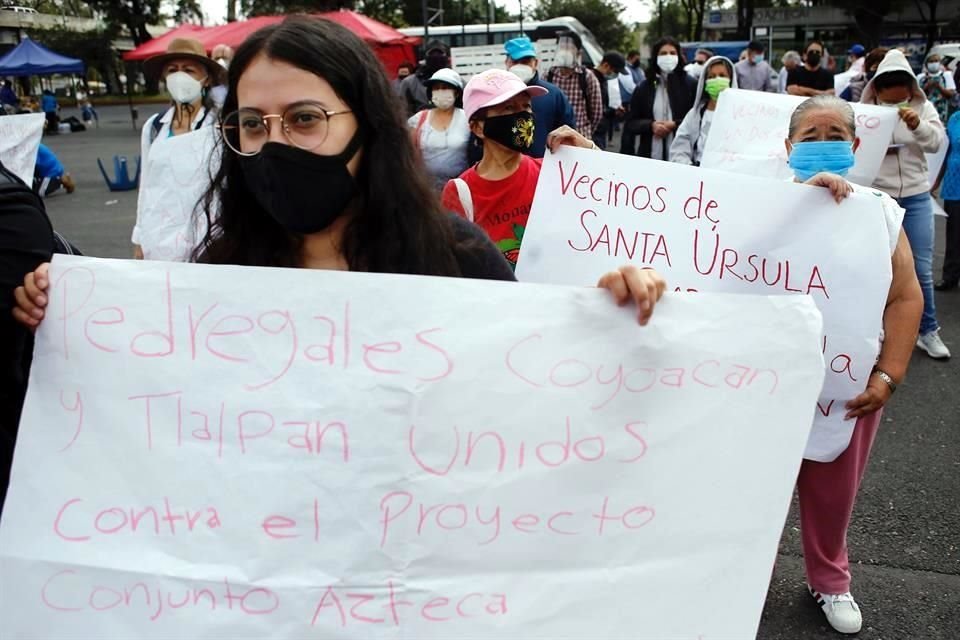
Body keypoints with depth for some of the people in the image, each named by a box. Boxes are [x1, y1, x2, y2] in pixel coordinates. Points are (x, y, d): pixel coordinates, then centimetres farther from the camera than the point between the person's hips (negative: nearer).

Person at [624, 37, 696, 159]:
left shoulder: (690, 85, 5)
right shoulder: (644, 88, 11)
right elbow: (630, 123, 10)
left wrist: (675, 125, -13)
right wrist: (651, 125, -7)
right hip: (649, 155, 2)